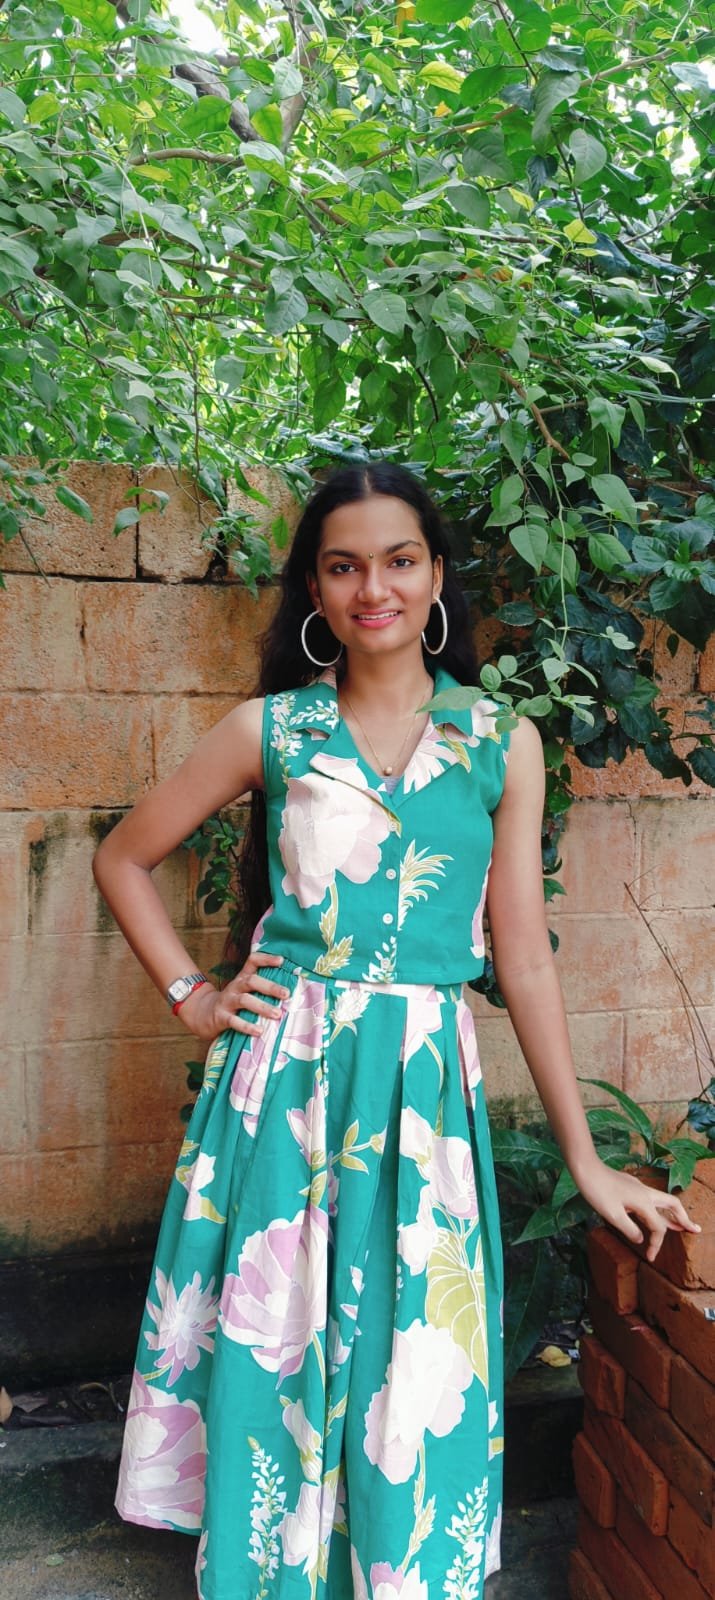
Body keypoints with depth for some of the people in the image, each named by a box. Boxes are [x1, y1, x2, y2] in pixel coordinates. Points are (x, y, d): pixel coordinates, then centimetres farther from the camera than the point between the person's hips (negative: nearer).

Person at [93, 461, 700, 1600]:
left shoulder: (502, 744, 1)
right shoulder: (268, 730, 1)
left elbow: (524, 957, 3)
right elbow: (123, 859, 11)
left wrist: (588, 1164, 4)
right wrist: (190, 996, 1)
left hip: (426, 1087, 0)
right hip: (280, 1078, 0)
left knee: (414, 1371, 8)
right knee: (272, 1357, 11)